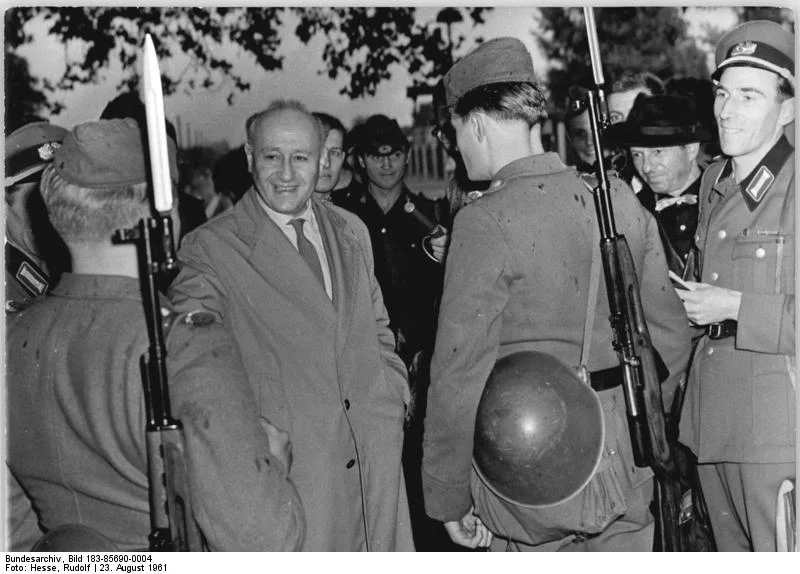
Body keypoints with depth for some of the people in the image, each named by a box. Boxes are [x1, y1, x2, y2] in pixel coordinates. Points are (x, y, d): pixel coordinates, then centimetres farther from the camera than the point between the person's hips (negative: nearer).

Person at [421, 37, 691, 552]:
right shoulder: (622, 200, 1)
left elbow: (460, 377, -17)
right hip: (628, 475, 5)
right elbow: (672, 338, 8)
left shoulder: (486, 222, -16)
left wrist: (448, 499, -6)